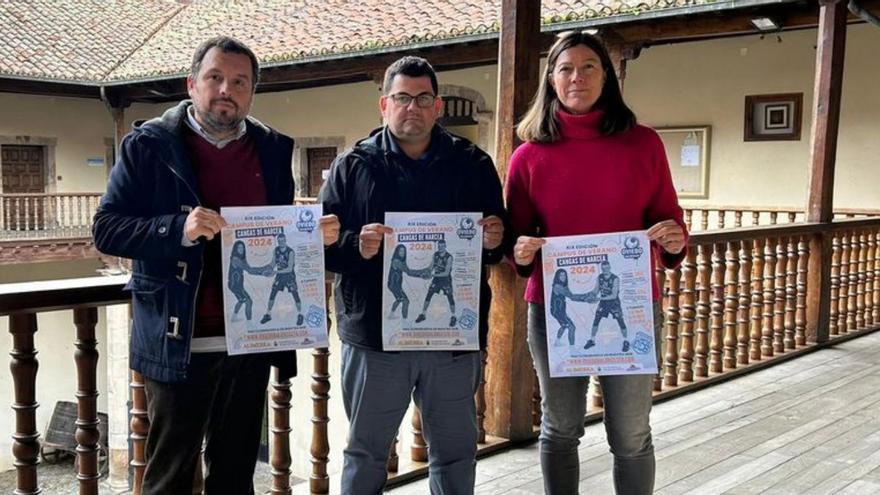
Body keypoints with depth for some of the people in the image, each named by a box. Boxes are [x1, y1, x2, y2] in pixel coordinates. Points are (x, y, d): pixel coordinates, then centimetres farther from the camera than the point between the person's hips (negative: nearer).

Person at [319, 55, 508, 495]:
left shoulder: (473, 164, 6)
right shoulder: (353, 166, 2)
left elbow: (499, 244, 8)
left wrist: (494, 241, -14)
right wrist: (356, 246, -22)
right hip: (374, 337, -1)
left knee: (455, 452, 16)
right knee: (365, 453, 14)